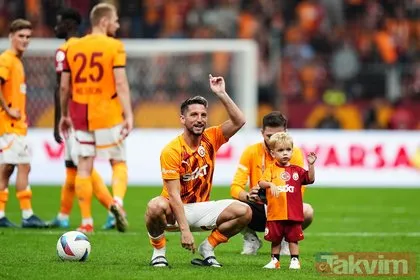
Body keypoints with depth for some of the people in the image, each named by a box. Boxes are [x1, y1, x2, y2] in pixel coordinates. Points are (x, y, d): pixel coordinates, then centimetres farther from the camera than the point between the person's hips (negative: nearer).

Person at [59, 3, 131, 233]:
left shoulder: (73, 48, 7)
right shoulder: (114, 47, -6)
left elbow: (64, 87, 9)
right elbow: (120, 84, -14)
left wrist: (64, 115, 20)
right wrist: (128, 115, -14)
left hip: (80, 115, 3)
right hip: (108, 115, -3)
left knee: (84, 167, 6)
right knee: (118, 162, 10)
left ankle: (86, 221, 5)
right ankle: (117, 201, -16)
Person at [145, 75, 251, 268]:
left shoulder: (210, 139, -2)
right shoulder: (171, 151, -18)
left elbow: (239, 121, -14)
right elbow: (174, 195, -21)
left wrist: (221, 94, -23)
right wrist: (185, 229, -28)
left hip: (202, 208, 5)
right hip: (175, 210, -5)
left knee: (244, 212, -16)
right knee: (156, 206, -39)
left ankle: (207, 248, 3)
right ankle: (159, 251, -11)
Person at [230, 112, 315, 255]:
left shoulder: (295, 153, -7)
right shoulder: (251, 152, -8)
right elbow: (235, 187, -12)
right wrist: (248, 196, -36)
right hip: (258, 208, 0)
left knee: (307, 211, -32)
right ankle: (250, 238, 2)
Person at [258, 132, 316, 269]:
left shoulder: (296, 170, 7)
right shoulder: (271, 169, 2)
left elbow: (310, 179, 0)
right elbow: (261, 183, -11)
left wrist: (311, 165, -12)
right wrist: (270, 184, -31)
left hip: (293, 213, 1)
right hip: (275, 213, 0)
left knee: (293, 238, 6)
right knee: (275, 238, 9)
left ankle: (294, 260, 14)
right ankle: (275, 260, 21)